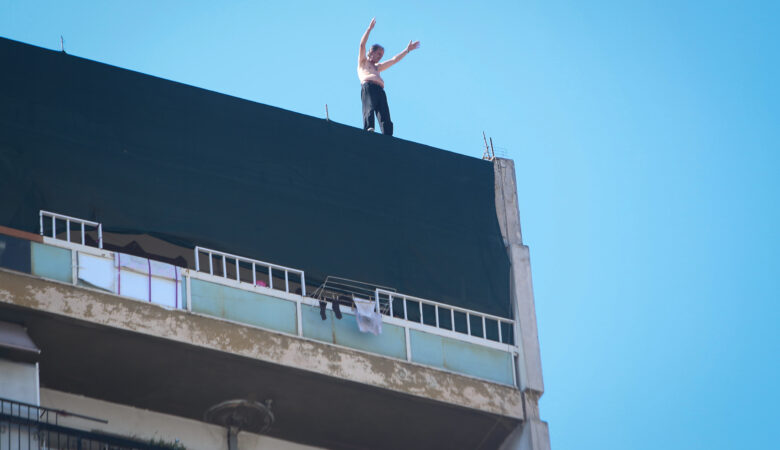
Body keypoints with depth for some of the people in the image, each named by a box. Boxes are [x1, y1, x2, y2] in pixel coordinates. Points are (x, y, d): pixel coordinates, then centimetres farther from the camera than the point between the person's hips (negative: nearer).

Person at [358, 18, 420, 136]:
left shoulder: (378, 67, 40)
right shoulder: (363, 62, 24)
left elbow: (394, 60, 45)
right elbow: (362, 45, 11)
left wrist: (407, 50, 48)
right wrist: (370, 28, 6)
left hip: (380, 90, 6)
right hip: (368, 86, -6)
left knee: (385, 117, -13)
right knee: (369, 108, -30)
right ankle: (369, 129, -48)